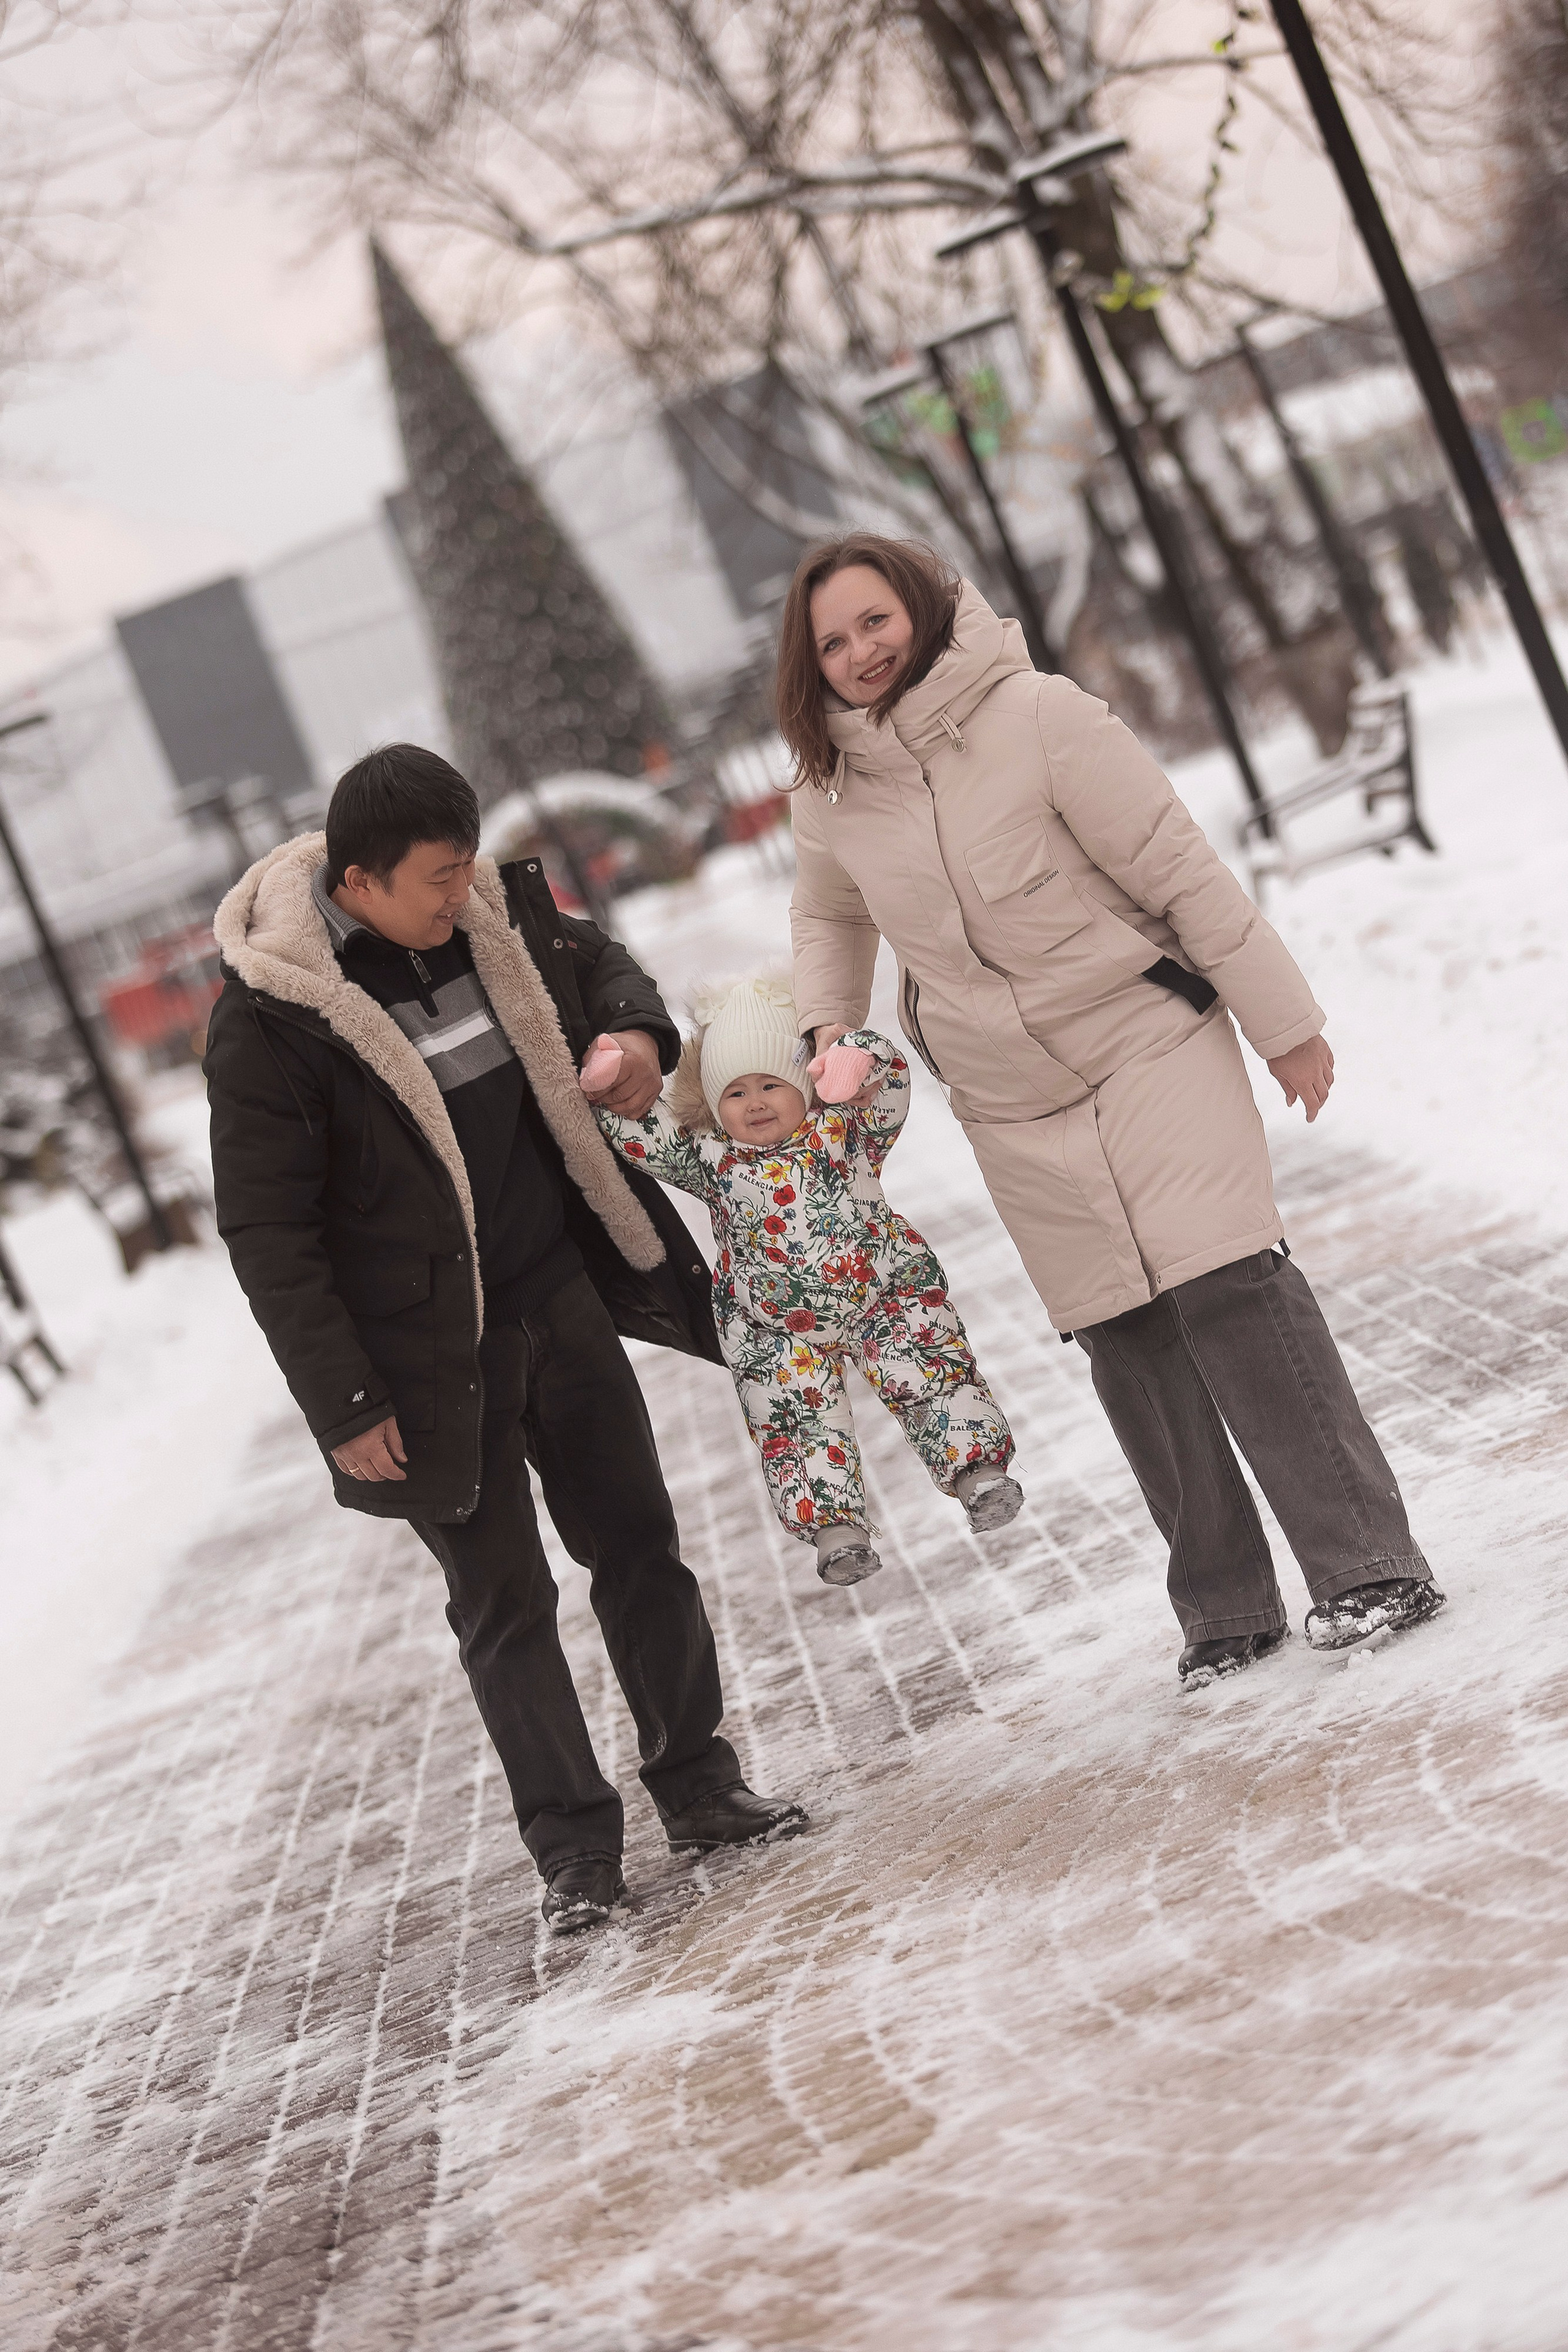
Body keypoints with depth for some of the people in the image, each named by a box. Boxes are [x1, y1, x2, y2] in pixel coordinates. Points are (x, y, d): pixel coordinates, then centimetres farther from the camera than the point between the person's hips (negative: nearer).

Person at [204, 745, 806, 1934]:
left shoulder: (494, 912, -4)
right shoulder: (268, 1018, -19)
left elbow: (593, 958, 19)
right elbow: (267, 1234, -14)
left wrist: (639, 1032, -4)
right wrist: (343, 1404, -15)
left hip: (561, 1299, 5)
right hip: (430, 1351, -5)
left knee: (640, 1544, 13)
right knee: (502, 1601, 5)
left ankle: (700, 1785, 27)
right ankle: (574, 1843, 18)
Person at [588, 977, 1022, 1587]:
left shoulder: (843, 1129, -1)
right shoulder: (709, 1158, 1)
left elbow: (889, 1086, -13)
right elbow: (646, 1136, -4)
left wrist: (859, 1059, -35)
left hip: (885, 1295, 0)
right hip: (778, 1331, 0)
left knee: (936, 1376, -5)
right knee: (804, 1423, -4)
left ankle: (979, 1466, 3)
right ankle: (834, 1524, -1)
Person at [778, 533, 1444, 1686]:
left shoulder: (1039, 718, -14)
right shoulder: (833, 792, 1)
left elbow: (1182, 871, -11)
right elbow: (830, 918, 25)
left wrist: (1285, 1024, -8)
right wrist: (824, 1030, 12)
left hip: (1150, 1042, -4)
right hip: (1012, 1110, 4)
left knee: (1229, 1287, -14)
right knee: (1126, 1342, 2)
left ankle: (1368, 1563, -6)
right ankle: (1226, 1608, 11)